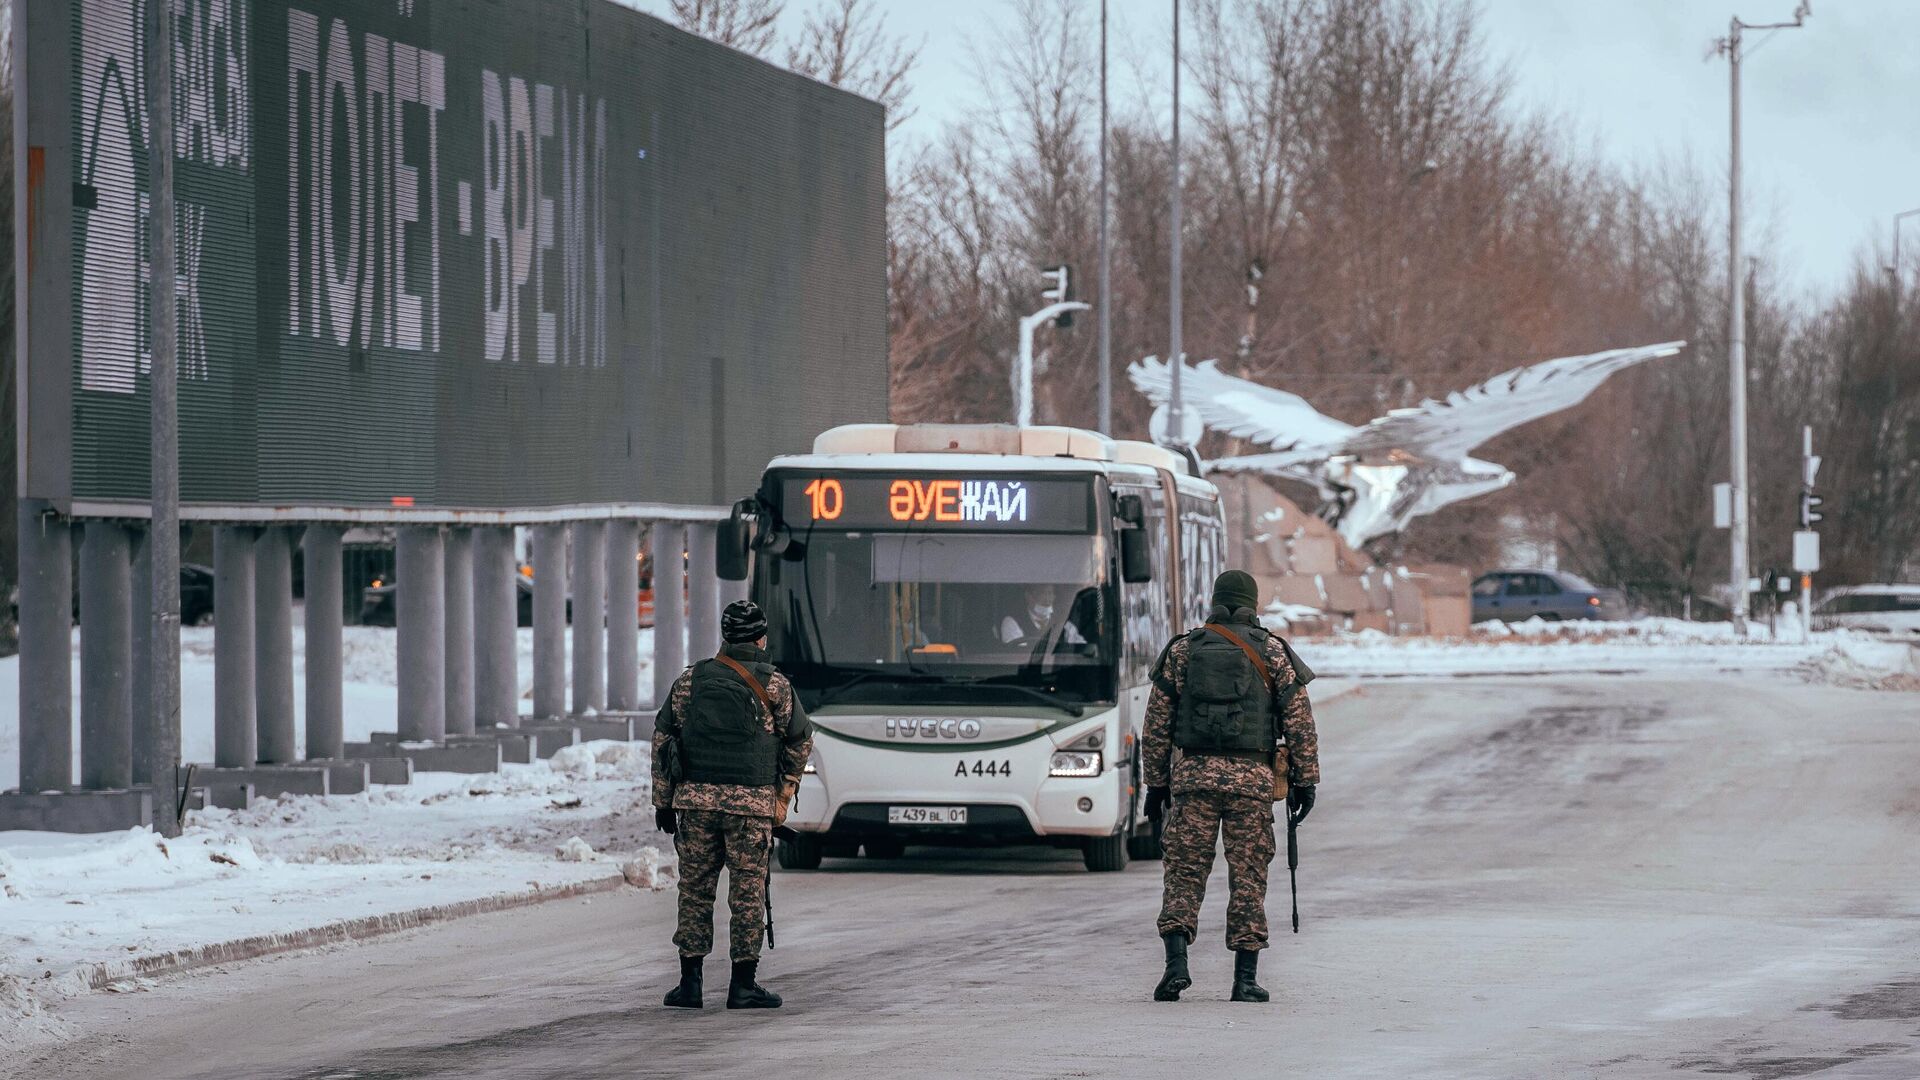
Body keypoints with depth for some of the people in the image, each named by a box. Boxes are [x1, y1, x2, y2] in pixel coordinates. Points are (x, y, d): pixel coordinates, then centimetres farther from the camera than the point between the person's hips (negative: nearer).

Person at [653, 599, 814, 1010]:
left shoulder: (689, 681, 9)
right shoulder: (774, 685, 2)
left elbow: (662, 741, 9)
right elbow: (799, 742, 6)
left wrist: (663, 801, 14)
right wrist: (785, 794, 17)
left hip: (695, 796, 3)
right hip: (753, 802, -3)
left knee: (695, 888, 7)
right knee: (748, 892, 2)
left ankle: (690, 983, 6)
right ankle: (743, 984, 2)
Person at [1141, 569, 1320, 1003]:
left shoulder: (1181, 651, 9)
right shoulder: (1272, 652, 6)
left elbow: (1156, 727, 9)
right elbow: (1300, 724, 2)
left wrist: (1156, 785, 15)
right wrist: (1304, 782, 8)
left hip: (1192, 774, 1)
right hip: (1251, 779, -1)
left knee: (1184, 873, 3)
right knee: (1248, 878, 4)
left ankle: (1177, 963, -14)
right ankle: (1245, 979, 3)